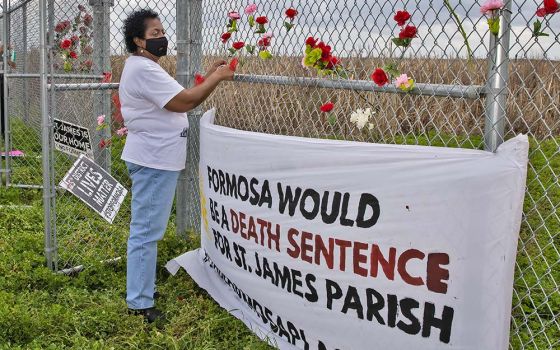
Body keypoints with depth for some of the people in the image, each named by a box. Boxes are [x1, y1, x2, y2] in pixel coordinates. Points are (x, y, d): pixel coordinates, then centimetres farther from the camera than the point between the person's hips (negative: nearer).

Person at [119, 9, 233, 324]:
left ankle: (144, 288, 31)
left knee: (147, 229, 19)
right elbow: (183, 102, -23)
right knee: (146, 232, -6)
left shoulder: (144, 68, 17)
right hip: (153, 161, -11)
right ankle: (140, 304, 1)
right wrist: (216, 79, -12)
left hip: (154, 158, 11)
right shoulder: (143, 69, -18)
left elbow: (177, 100, 17)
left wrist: (207, 78, 10)